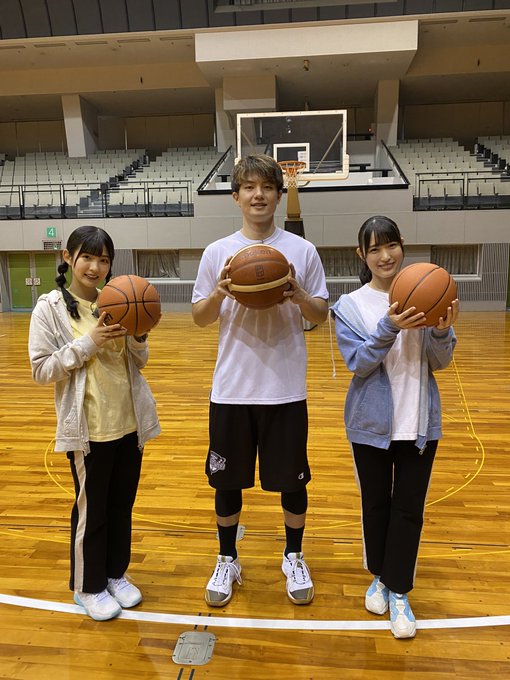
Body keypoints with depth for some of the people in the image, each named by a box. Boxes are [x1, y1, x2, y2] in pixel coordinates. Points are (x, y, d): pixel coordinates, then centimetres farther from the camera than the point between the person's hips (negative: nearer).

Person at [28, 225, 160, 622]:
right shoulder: (50, 308, -7)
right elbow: (41, 370, -10)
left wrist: (136, 335, -11)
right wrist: (88, 343, -19)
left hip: (131, 423, 4)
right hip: (87, 429, -4)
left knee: (123, 504, 17)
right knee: (92, 509, 11)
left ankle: (116, 574, 39)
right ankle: (89, 587, 33)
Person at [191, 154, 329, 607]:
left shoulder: (302, 250, 1)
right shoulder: (217, 252, 3)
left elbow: (322, 315, 3)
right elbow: (200, 318, 5)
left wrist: (299, 295, -17)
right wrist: (219, 293, -15)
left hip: (286, 390, 0)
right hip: (231, 390, 1)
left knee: (292, 480, 12)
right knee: (227, 480, 13)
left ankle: (294, 559, 36)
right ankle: (228, 561, 35)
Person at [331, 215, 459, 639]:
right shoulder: (351, 306, -4)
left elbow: (440, 362, -2)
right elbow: (359, 363, -13)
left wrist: (442, 332, -23)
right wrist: (390, 327, -28)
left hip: (420, 422, 1)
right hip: (372, 423, 0)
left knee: (409, 508, 8)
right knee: (376, 504, 14)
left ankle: (399, 591, 26)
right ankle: (379, 577, 37)